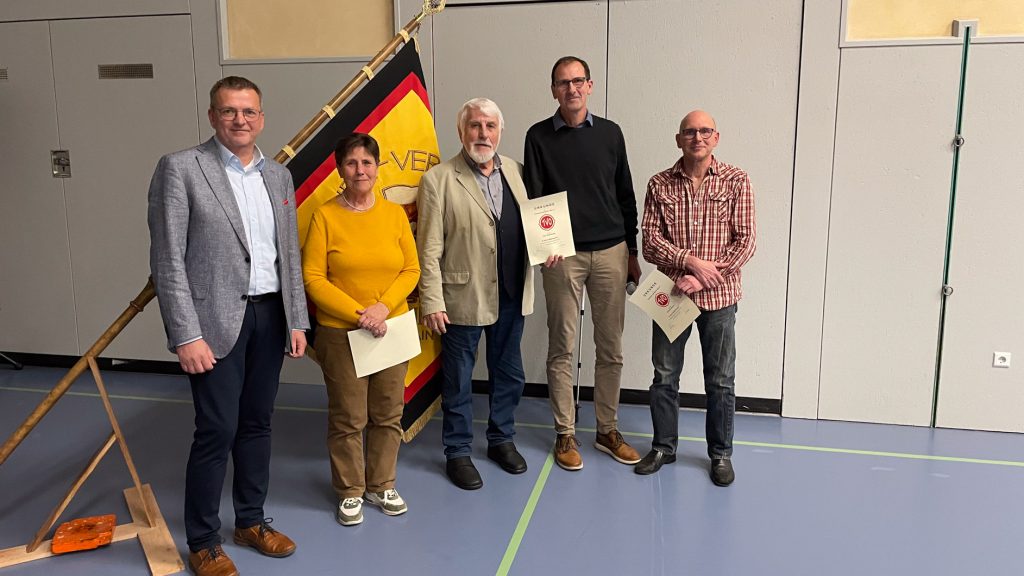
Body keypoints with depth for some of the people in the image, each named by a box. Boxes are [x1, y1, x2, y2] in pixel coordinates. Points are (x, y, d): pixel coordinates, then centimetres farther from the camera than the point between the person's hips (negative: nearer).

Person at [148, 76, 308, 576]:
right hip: (217, 319, -5)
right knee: (217, 429, -1)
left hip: (270, 315, 5)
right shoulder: (180, 168, -7)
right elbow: (167, 259, -10)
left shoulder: (278, 175, 10)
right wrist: (186, 335, -15)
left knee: (257, 423, 14)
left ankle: (251, 521, 32)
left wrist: (297, 320, 9)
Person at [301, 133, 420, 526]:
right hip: (341, 332, -3)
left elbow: (411, 269, 2)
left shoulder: (395, 213, 3)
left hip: (392, 328, 3)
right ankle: (350, 491, 26)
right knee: (348, 419, 6)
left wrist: (382, 307, -13)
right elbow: (313, 278, -9)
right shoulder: (325, 216, -6)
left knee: (388, 415, 12)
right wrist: (358, 313, -16)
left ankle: (381, 485, 31)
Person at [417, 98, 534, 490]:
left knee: (509, 375, 19)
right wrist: (432, 302, -14)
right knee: (458, 382, 11)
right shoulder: (438, 179, -10)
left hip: (512, 296, 5)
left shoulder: (515, 170, 6)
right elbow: (429, 248, -11)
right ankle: (458, 452, 28)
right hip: (463, 297, -5)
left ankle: (502, 439, 39)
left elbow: (530, 220, 16)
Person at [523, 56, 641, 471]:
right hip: (563, 255, -2)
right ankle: (565, 434, 17)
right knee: (562, 349, 4)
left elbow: (625, 195, 12)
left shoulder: (610, 133, 9)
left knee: (611, 348, 7)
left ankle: (608, 430, 21)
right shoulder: (539, 137, 3)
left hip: (611, 252, 2)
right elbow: (533, 198, -1)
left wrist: (632, 252, 10)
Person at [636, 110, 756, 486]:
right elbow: (650, 241, -4)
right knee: (664, 375, 11)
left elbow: (745, 242, -7)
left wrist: (702, 279, -14)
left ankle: (721, 454, 25)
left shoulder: (736, 182, -2)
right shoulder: (659, 184, 1)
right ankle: (663, 447, 28)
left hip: (719, 297, -1)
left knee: (721, 380, 8)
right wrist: (691, 262, -18)